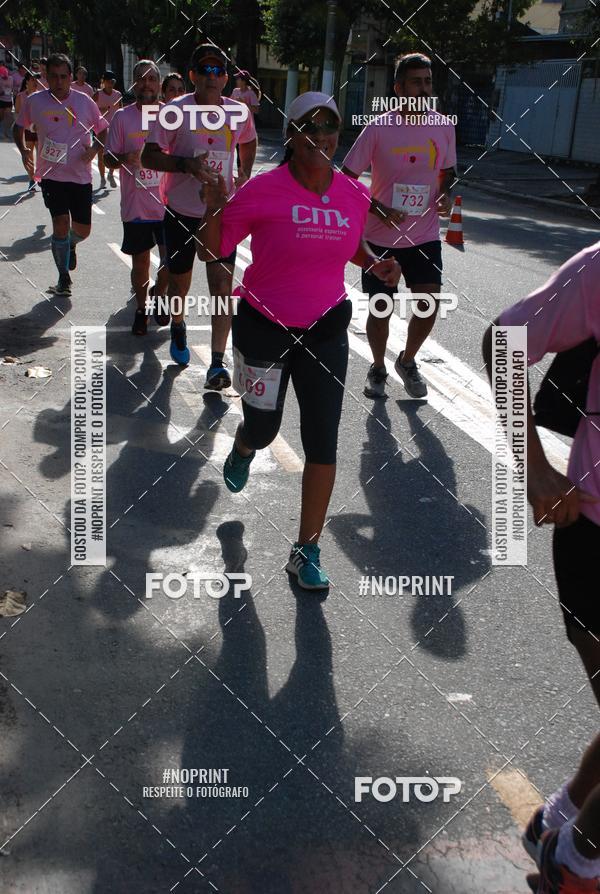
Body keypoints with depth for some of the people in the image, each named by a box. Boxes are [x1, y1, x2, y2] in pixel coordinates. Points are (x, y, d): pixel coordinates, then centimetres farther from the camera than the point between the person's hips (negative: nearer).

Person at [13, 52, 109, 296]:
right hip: (51, 174, -1)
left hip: (80, 174, 2)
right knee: (61, 223, -14)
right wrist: (23, 150, -4)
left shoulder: (84, 102, -1)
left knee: (82, 229, 5)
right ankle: (64, 278, 4)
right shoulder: (34, 101, -2)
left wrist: (94, 149, -8)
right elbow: (18, 127, 13)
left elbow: (103, 130, 11)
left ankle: (70, 245, 44)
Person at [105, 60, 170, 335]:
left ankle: (159, 293, 28)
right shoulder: (122, 117, -1)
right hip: (136, 206, -1)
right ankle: (140, 309, 28)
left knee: (171, 261, -2)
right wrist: (123, 159, -20)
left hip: (167, 205, 1)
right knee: (140, 262, 8)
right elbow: (108, 157, 1)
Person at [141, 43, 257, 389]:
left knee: (222, 284, -11)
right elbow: (149, 156, -10)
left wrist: (245, 175, 8)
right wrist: (186, 164, -24)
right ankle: (178, 326, 47)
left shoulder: (239, 112, 2)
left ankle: (218, 363, -10)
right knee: (180, 281, 14)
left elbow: (248, 143, 24)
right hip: (181, 212, -1)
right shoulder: (175, 110, -7)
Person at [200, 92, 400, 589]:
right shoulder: (263, 191, -14)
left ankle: (307, 552, 13)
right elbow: (217, 250, -8)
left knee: (323, 445, -2)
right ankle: (243, 451, 56)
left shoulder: (356, 195, -2)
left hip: (325, 329, 3)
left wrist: (375, 265, -3)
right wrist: (215, 209, -27)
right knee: (262, 429, 14)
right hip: (265, 328, -2)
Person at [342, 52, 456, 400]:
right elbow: (347, 179, -7)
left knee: (429, 305, -6)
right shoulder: (378, 128, -11)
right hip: (381, 238, -2)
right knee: (380, 310, 5)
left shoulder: (444, 127, 0)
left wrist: (446, 194, -6)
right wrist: (380, 211, -18)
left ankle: (408, 361, 23)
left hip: (425, 237, 3)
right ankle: (378, 369, 31)